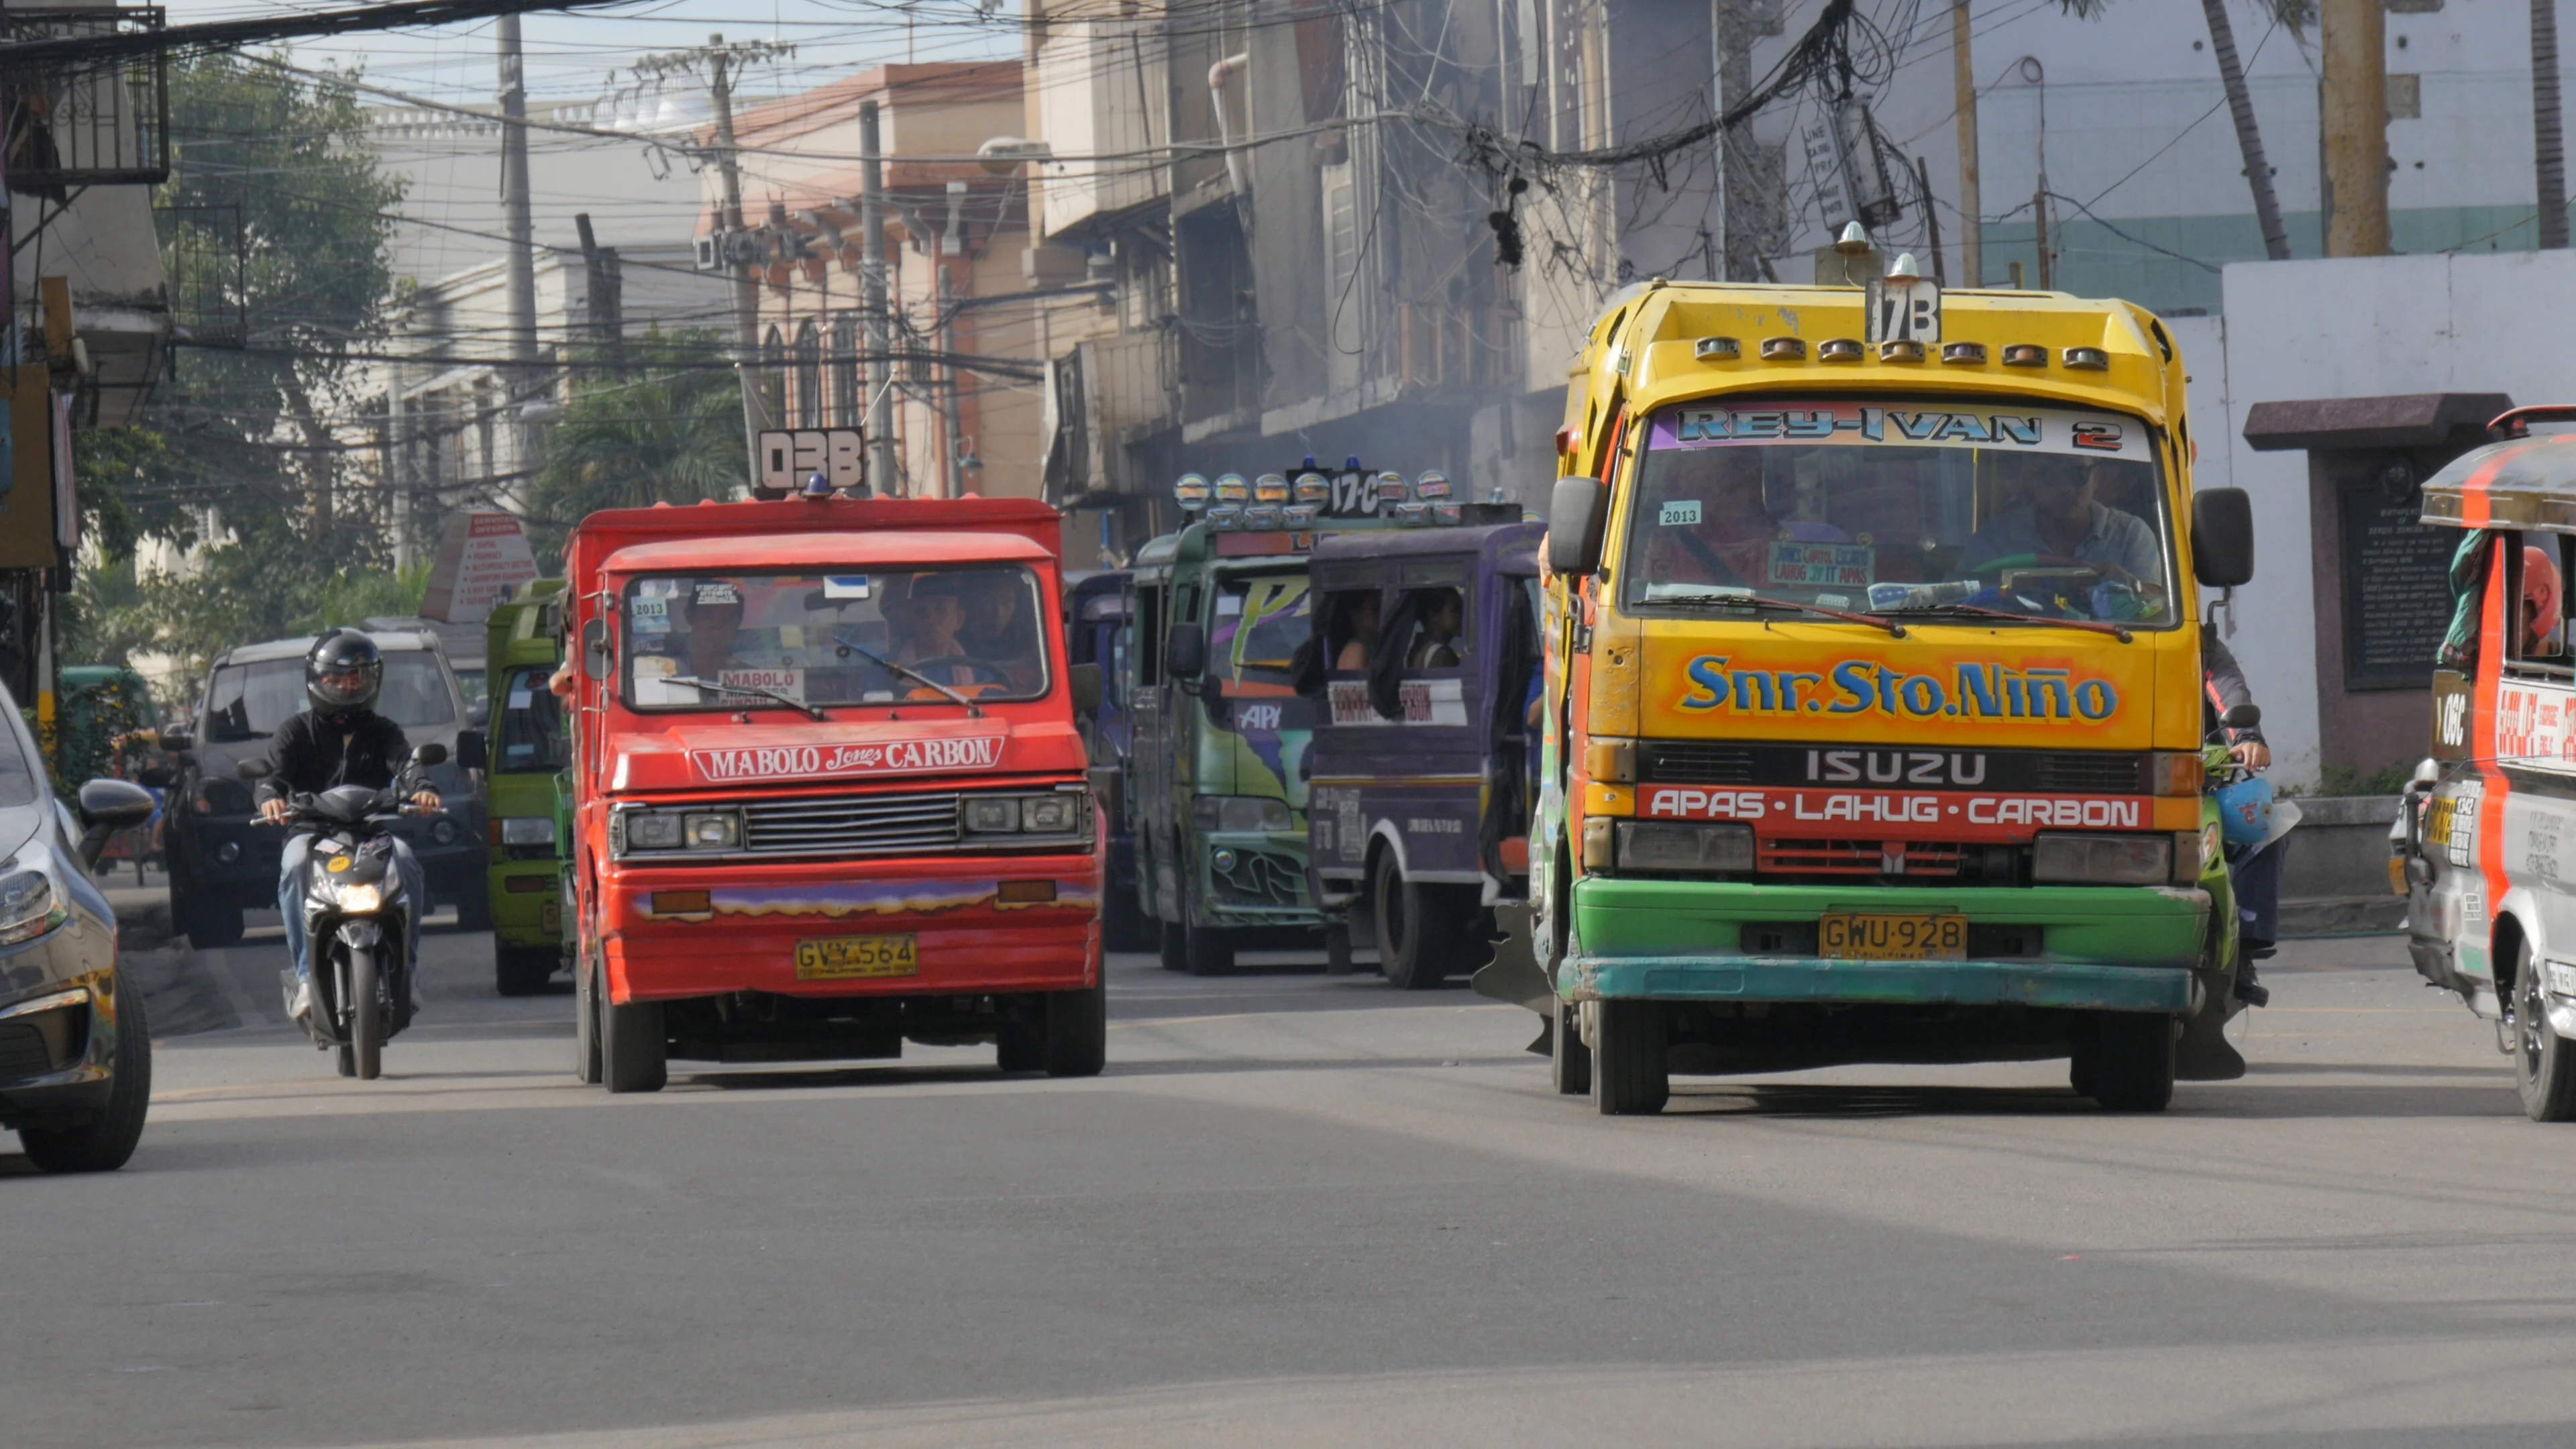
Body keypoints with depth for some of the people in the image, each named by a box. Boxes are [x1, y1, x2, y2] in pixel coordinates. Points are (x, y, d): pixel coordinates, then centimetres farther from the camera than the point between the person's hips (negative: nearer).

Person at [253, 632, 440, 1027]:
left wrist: (420, 789, -27)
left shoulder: (382, 732, 18)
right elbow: (274, 769, -2)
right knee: (295, 866, -34)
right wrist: (270, 798, -28)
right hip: (312, 831, -1)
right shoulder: (297, 730, 14)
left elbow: (404, 765, -2)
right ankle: (307, 974, -34)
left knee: (404, 861, -31)